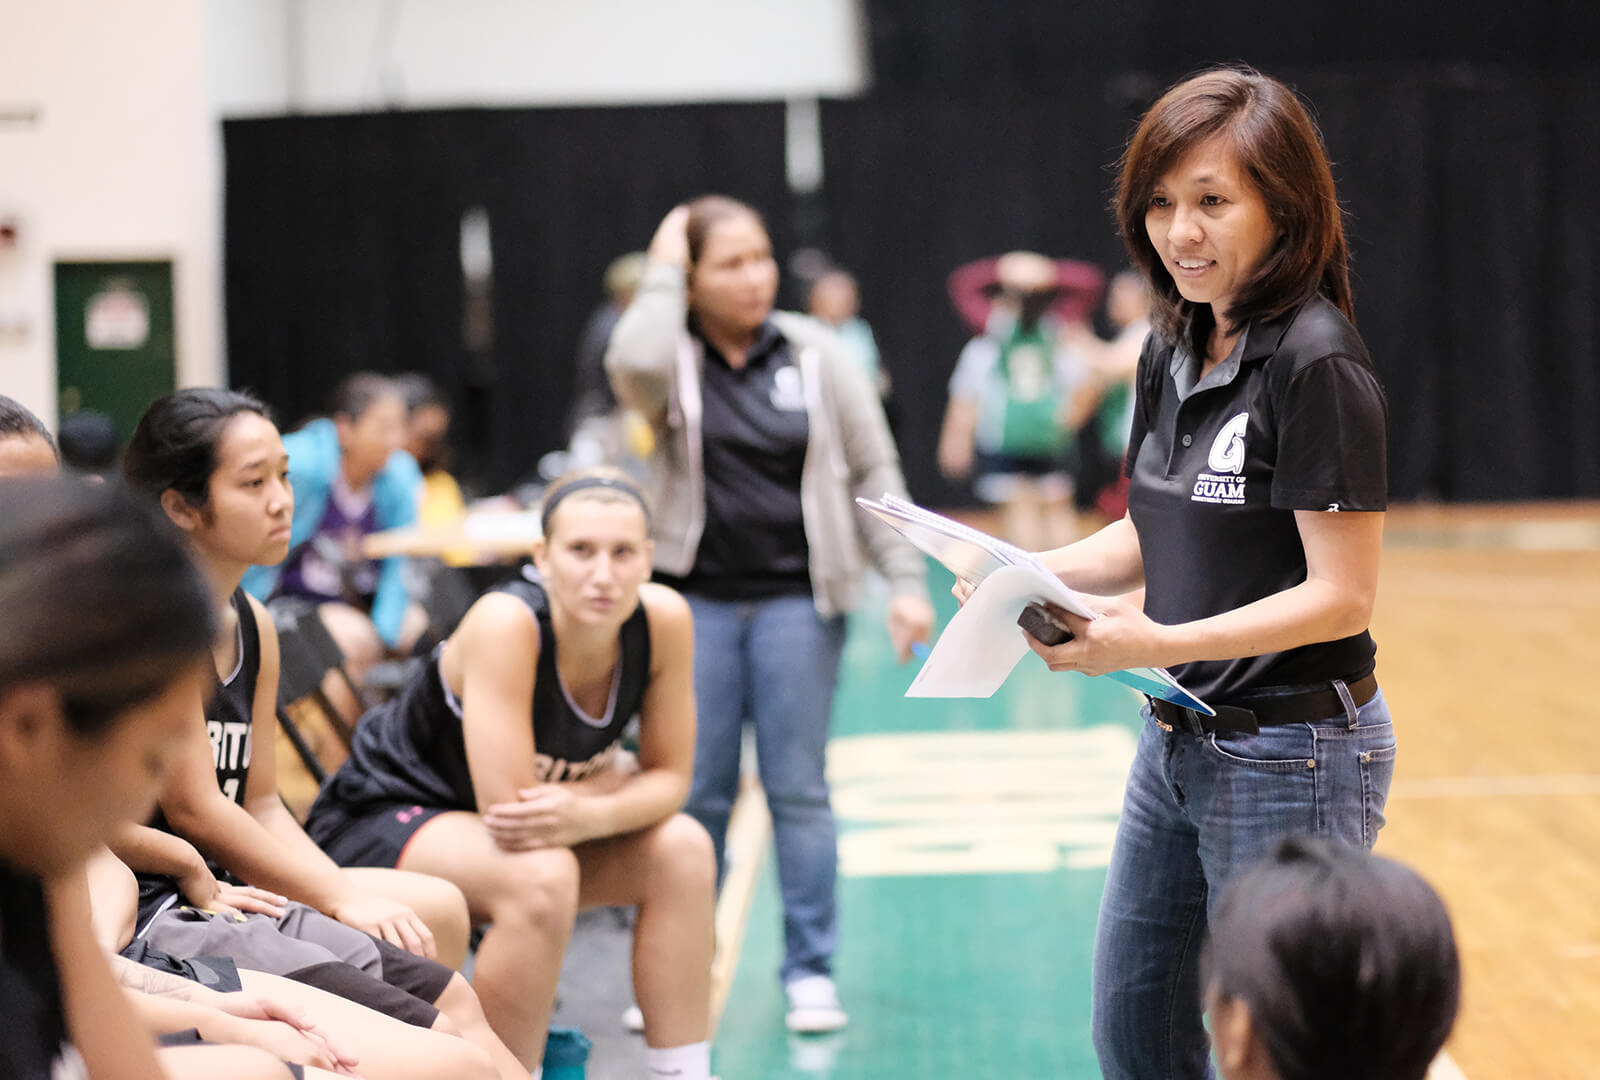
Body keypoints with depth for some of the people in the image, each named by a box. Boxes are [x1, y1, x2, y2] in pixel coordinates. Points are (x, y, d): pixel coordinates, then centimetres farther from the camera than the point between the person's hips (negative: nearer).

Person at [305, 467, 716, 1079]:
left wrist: (589, 814, -28)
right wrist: (616, 780, -17)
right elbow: (508, 808, -34)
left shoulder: (663, 619, -15)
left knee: (681, 849, -10)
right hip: (381, 820, -6)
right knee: (541, 876, -33)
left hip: (497, 839, 7)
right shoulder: (506, 622, -32)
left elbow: (669, 777, -7)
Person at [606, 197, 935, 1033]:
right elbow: (635, 366, -26)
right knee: (694, 791, 4)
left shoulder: (813, 353, 3)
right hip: (696, 597, 0)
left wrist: (904, 579, -2)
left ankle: (810, 970, 12)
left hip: (797, 596, 0)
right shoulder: (674, 358, 0)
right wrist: (661, 271, -12)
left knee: (798, 788, 2)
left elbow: (874, 468, 5)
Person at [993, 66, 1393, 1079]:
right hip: (1178, 743, 9)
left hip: (1294, 753, -9)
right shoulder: (1172, 352, 7)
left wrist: (1164, 643, -28)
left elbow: (1342, 596, -21)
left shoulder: (1319, 364, -19)